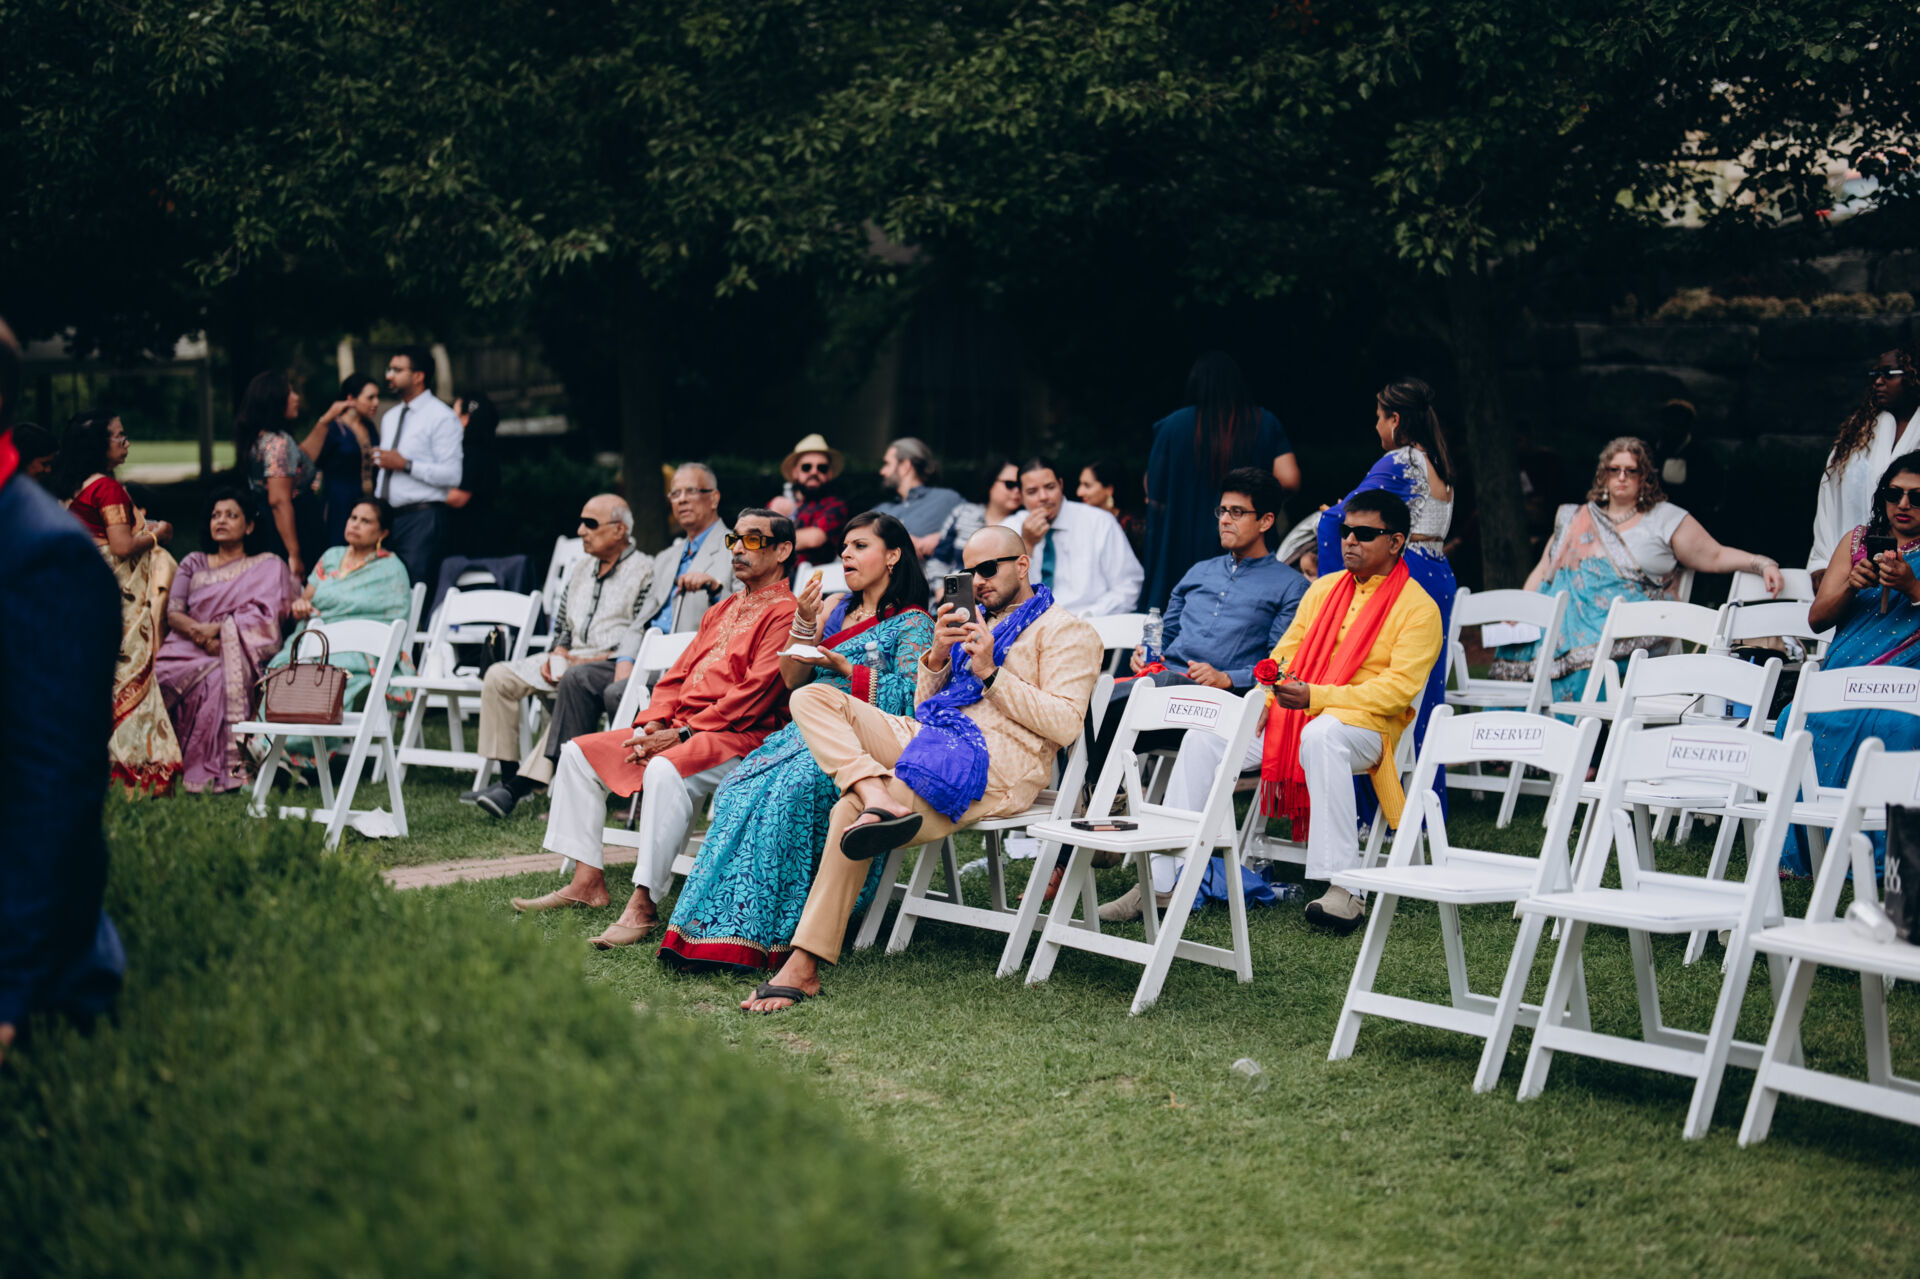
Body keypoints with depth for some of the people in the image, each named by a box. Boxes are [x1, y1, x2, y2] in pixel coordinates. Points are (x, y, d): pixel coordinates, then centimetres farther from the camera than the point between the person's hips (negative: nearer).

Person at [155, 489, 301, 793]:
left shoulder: (268, 566, 14)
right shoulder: (194, 564, 21)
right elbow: (173, 614, 9)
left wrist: (219, 629, -13)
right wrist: (198, 631, -11)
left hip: (238, 655, -3)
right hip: (189, 649, 3)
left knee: (219, 679, -37)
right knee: (162, 675, -30)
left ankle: (227, 765, -38)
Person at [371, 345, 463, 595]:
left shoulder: (441, 417, -6)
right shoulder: (390, 418, 20)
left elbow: (452, 475, -15)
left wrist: (405, 464, -16)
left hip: (422, 519, -8)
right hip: (387, 516, 8)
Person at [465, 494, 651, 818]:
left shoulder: (643, 572, -6)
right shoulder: (580, 571, 19)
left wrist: (588, 660, -18)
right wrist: (557, 655, 1)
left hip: (611, 666, -8)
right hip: (570, 660, 8)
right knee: (499, 676, -8)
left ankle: (520, 786, -36)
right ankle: (509, 776, -9)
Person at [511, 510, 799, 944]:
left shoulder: (785, 613, -6)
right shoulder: (721, 611, 24)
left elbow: (754, 694, -16)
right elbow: (677, 674, 21)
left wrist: (683, 733, -17)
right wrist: (653, 724, 0)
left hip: (737, 737, -10)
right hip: (677, 729, 10)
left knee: (665, 770, -38)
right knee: (579, 752, 4)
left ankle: (644, 904, -34)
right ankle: (587, 881, 1)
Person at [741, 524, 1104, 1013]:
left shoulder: (1065, 631, 6)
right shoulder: (972, 624, 30)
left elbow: (1064, 725, -7)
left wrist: (990, 673, -9)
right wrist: (938, 655, 6)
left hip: (993, 763, -8)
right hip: (928, 736, 8)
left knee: (851, 808, -28)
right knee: (812, 698, -10)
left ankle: (805, 966, -27)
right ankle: (878, 797, -35)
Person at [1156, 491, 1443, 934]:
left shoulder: (1418, 609, -2)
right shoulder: (1324, 587, 19)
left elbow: (1399, 688, -13)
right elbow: (1286, 652, 21)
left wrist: (1316, 697, -22)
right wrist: (1261, 700, 0)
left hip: (1365, 726, -6)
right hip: (1293, 714, 6)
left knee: (1321, 735, -42)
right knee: (1203, 739, -14)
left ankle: (1343, 886, -40)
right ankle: (1161, 879, -14)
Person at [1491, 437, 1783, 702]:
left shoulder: (1666, 519, 12)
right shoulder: (1576, 520, 22)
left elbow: (1716, 557, 11)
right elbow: (1543, 571, 22)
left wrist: (1763, 565, -4)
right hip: (1571, 613, 4)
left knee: (1585, 655, -36)